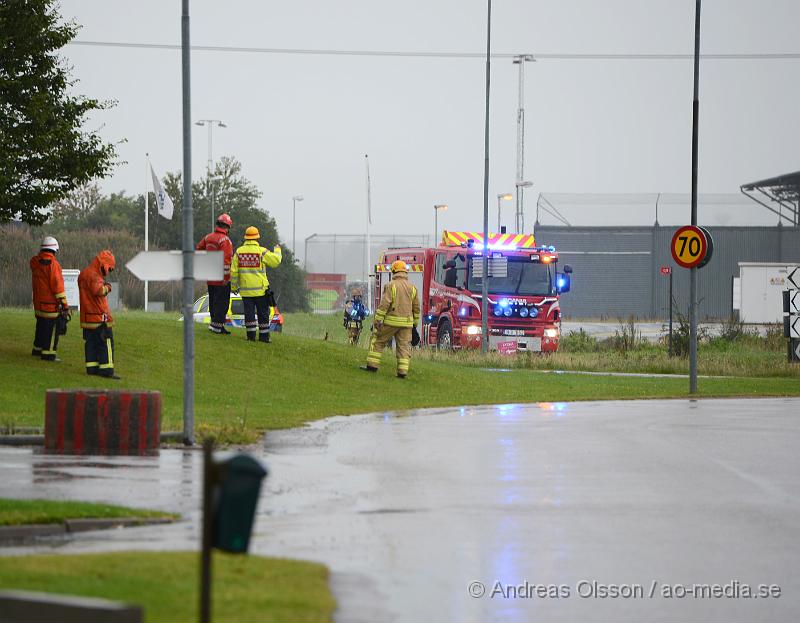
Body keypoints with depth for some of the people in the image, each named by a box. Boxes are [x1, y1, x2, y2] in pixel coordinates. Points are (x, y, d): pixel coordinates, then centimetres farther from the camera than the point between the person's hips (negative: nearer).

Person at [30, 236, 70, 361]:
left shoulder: (35, 262, 5)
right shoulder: (53, 264, -17)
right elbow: (57, 285, -19)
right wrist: (64, 304, -15)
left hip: (38, 301, 8)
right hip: (51, 303, -8)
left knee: (41, 326, 21)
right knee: (52, 328, -2)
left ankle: (37, 348, 33)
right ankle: (48, 353, -3)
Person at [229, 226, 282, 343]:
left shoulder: (239, 252, 1)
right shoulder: (262, 252, -9)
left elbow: (234, 271, 2)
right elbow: (275, 261, -2)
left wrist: (234, 287, 11)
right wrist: (277, 250, 17)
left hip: (245, 289, 2)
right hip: (260, 289, -2)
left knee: (249, 313, 7)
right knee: (263, 313, 6)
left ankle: (251, 335, 5)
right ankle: (264, 336, 6)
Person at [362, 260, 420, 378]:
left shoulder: (391, 285, -8)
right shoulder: (412, 287, 7)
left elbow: (384, 305, -14)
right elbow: (416, 307, 11)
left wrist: (377, 320, -12)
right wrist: (415, 323, 20)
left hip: (391, 321, -4)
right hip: (406, 323, 4)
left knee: (377, 341, 10)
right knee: (404, 346, 6)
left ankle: (372, 365, 8)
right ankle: (402, 371, -1)